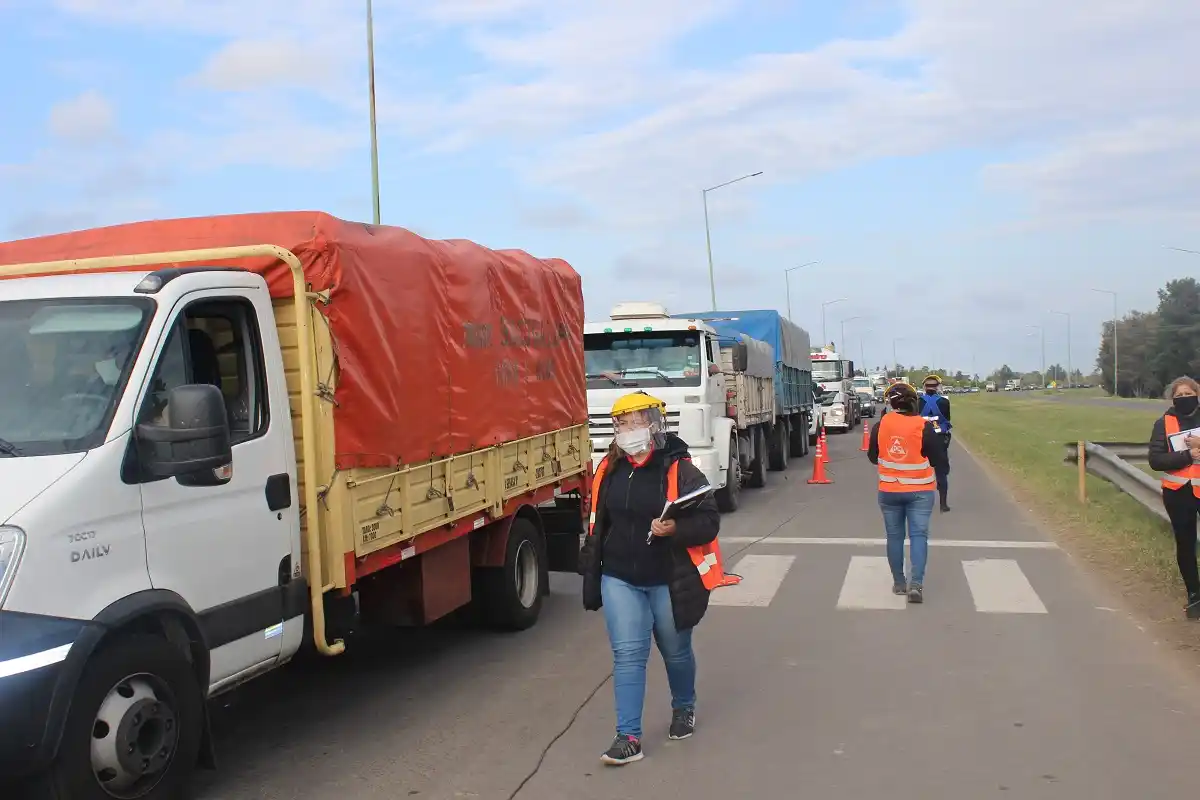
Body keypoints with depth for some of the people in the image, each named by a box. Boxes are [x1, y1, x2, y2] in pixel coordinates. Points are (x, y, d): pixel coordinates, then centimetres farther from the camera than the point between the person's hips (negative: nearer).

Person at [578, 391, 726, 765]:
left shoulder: (680, 470, -14)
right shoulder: (609, 470, 1)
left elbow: (709, 521, -13)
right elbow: (596, 523, 11)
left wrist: (676, 529, -31)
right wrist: (591, 573, 11)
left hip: (670, 582, -3)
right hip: (620, 580, 3)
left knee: (676, 652, 17)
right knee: (627, 655, -3)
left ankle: (684, 707, 44)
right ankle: (629, 737, 1)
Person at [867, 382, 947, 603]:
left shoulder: (881, 425, -5)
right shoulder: (923, 427, -13)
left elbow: (873, 457, 6)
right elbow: (938, 459, -8)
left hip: (889, 491, 2)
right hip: (920, 491, -2)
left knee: (894, 536, 12)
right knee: (918, 535, 2)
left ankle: (899, 582, 18)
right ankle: (916, 583, -9)